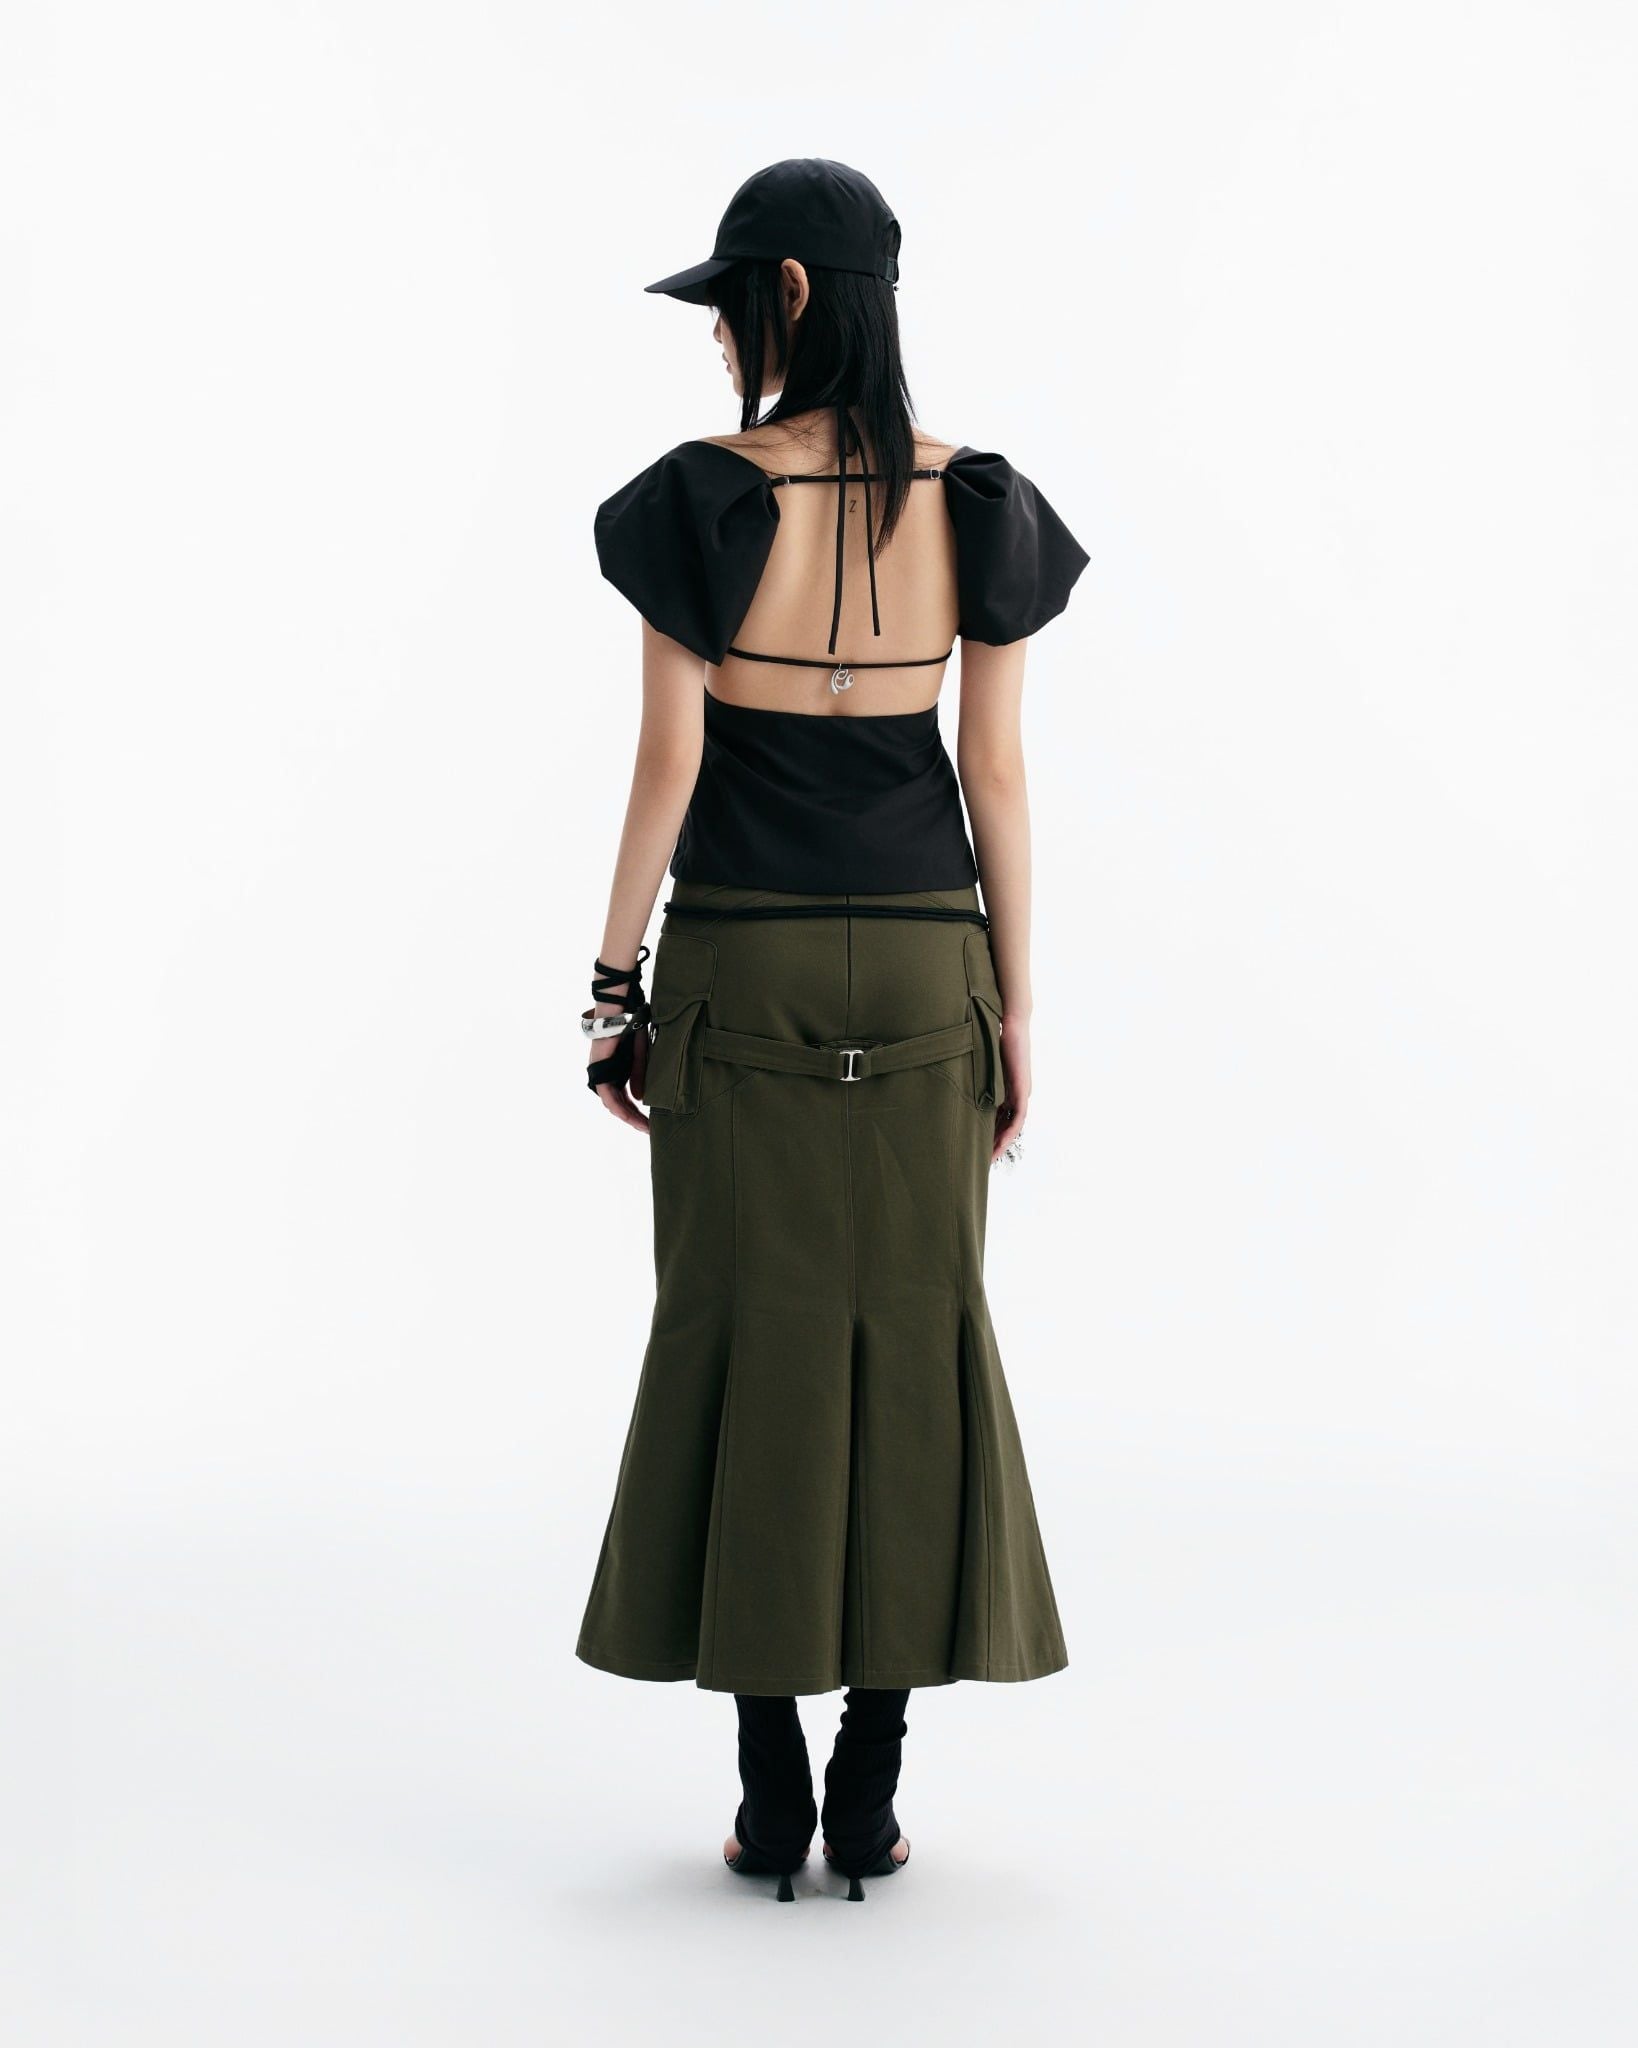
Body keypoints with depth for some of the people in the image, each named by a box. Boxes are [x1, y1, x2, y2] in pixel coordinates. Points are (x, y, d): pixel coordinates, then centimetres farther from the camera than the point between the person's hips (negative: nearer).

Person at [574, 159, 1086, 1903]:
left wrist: (614, 987, -1)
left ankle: (770, 1803, 8)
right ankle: (870, 1800, 10)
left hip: (740, 964, -2)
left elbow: (666, 761, -9)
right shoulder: (975, 503, -1)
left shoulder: (701, 500, -9)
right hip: (920, 962, 2)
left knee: (743, 1341, 5)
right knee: (914, 1335, 8)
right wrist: (1014, 1004, 7)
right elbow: (995, 771, 0)